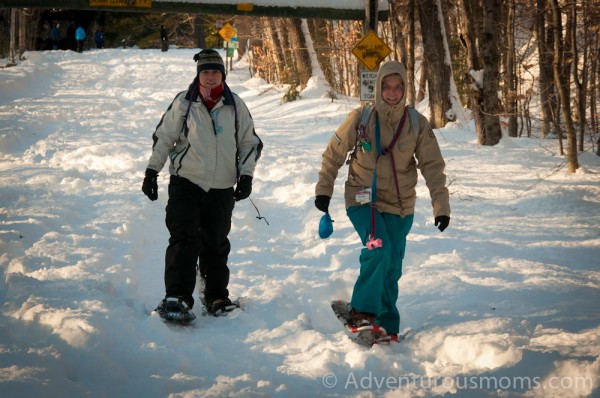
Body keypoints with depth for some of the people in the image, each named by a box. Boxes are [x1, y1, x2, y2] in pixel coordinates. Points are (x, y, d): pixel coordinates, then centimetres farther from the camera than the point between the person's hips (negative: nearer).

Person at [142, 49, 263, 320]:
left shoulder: (235, 106, 4)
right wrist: (152, 171, 2)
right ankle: (176, 298, -15)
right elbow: (163, 137, 7)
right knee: (184, 240, -13)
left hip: (222, 188, 2)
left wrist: (246, 176, 2)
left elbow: (250, 142, 12)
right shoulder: (184, 103, -1)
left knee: (216, 244, 9)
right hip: (186, 183, -2)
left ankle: (216, 297, 22)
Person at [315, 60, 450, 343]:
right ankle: (362, 311, -13)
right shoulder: (360, 118, -7)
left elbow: (433, 166, -3)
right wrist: (323, 190, 4)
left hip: (399, 206, 2)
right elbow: (334, 154, 4)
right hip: (362, 200, -2)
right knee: (379, 248, -26)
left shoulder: (417, 123, -4)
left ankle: (386, 326, 21)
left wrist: (441, 205, -10)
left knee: (392, 269, 6)